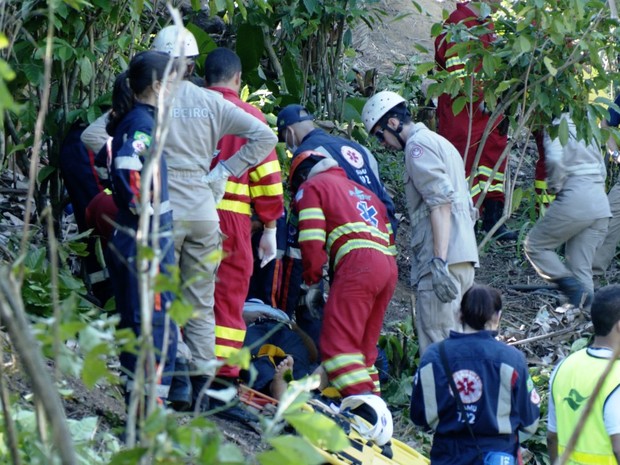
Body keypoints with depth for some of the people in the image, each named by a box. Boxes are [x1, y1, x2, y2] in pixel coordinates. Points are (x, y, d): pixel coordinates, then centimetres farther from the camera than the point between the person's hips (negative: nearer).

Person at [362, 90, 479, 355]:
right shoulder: (442, 144, 26)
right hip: (465, 258, 10)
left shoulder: (419, 144, -5)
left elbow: (441, 201, -17)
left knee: (435, 347, -13)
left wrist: (439, 262, -24)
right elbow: (468, 209, 26)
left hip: (444, 259, -10)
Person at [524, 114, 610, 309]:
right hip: (601, 204, 7)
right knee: (582, 266, 10)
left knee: (535, 245, 6)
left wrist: (554, 187, -6)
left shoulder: (557, 126, -3)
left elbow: (555, 159, -20)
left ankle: (574, 289, -9)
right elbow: (602, 169, 22)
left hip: (575, 200, -7)